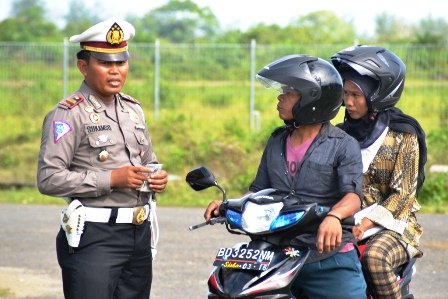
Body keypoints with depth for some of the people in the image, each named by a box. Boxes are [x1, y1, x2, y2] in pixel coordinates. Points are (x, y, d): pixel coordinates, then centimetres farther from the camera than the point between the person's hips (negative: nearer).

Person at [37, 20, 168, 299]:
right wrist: (111, 179, -21)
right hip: (93, 237, -7)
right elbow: (49, 179, -16)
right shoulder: (69, 113, -8)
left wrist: (158, 177, 5)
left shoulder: (133, 108, 17)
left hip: (140, 234, 8)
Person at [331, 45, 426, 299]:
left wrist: (366, 223, -23)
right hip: (348, 221, 5)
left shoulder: (403, 135, -4)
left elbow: (403, 193, -10)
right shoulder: (343, 133, 12)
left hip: (392, 225, -5)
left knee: (374, 257, -36)